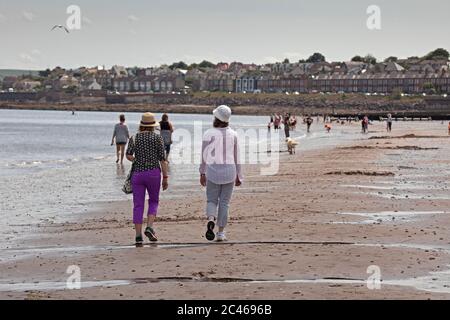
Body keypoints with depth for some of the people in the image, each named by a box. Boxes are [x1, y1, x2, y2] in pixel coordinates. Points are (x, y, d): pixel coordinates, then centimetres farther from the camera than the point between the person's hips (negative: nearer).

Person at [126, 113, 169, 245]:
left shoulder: (134, 138, 6)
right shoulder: (157, 137, 0)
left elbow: (128, 155, -7)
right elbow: (162, 159, -4)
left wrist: (137, 161, 14)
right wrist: (165, 177, -1)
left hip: (137, 173, 2)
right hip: (153, 172, -1)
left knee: (138, 205, 4)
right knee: (153, 201, 16)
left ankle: (138, 236, -2)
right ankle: (149, 227, -5)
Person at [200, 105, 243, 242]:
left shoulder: (209, 134, -6)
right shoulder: (233, 134, 2)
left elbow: (204, 155, -6)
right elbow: (236, 156, 5)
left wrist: (202, 174, 2)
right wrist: (238, 176, 12)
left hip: (213, 171, -2)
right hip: (229, 171, 2)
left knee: (211, 200, 10)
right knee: (224, 202, 9)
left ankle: (210, 220, -20)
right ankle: (221, 233, 8)